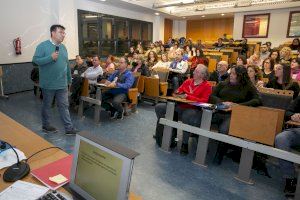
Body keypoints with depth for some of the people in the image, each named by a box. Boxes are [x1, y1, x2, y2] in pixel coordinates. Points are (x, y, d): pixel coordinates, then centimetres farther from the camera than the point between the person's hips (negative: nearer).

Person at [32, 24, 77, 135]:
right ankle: (46, 125, 29)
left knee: (64, 106, 6)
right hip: (48, 84, -4)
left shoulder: (63, 47, 10)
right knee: (47, 105, 12)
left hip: (62, 84, 5)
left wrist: (69, 79, 16)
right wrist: (51, 57, -24)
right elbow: (35, 60, -14)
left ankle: (69, 128, 9)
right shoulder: (43, 46, -7)